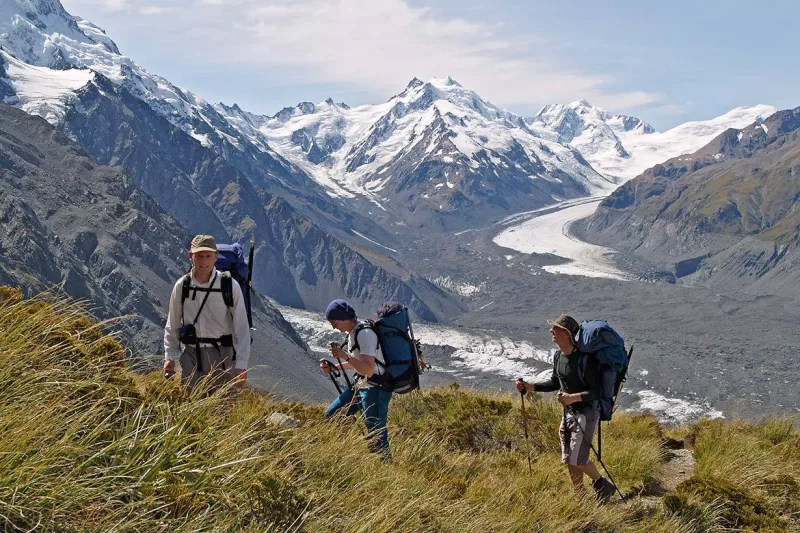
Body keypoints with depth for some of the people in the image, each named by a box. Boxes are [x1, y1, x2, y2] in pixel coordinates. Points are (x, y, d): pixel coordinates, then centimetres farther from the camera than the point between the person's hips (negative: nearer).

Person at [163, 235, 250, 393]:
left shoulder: (230, 286, -6)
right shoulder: (181, 286, 2)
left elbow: (242, 328, -6)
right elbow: (172, 326, 13)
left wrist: (241, 365, -11)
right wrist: (169, 358, 7)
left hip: (222, 355, -2)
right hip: (191, 355, 2)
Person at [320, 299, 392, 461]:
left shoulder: (364, 334, -20)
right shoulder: (352, 332, 10)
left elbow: (368, 370, -26)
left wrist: (344, 356, -29)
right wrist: (333, 367, 11)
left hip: (375, 389, -10)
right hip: (360, 385, 10)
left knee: (377, 437, -10)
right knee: (331, 415, 14)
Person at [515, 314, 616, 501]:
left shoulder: (583, 359, -22)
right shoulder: (558, 356, 3)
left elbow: (596, 391, -21)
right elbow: (555, 383, 18)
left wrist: (573, 397, -34)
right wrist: (530, 387, 7)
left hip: (586, 413, -8)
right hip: (568, 413, 8)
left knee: (577, 459, -10)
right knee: (568, 459, 11)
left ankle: (602, 484, 14)